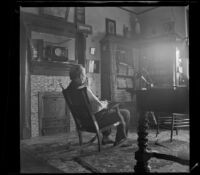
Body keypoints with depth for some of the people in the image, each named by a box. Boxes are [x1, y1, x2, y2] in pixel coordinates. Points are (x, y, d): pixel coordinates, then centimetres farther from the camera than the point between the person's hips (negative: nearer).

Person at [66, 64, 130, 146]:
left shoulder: (70, 89, -2)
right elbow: (98, 107, -27)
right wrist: (104, 104, -6)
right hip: (96, 120, -9)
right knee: (125, 113, 6)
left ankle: (105, 137, 36)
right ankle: (120, 139, 26)